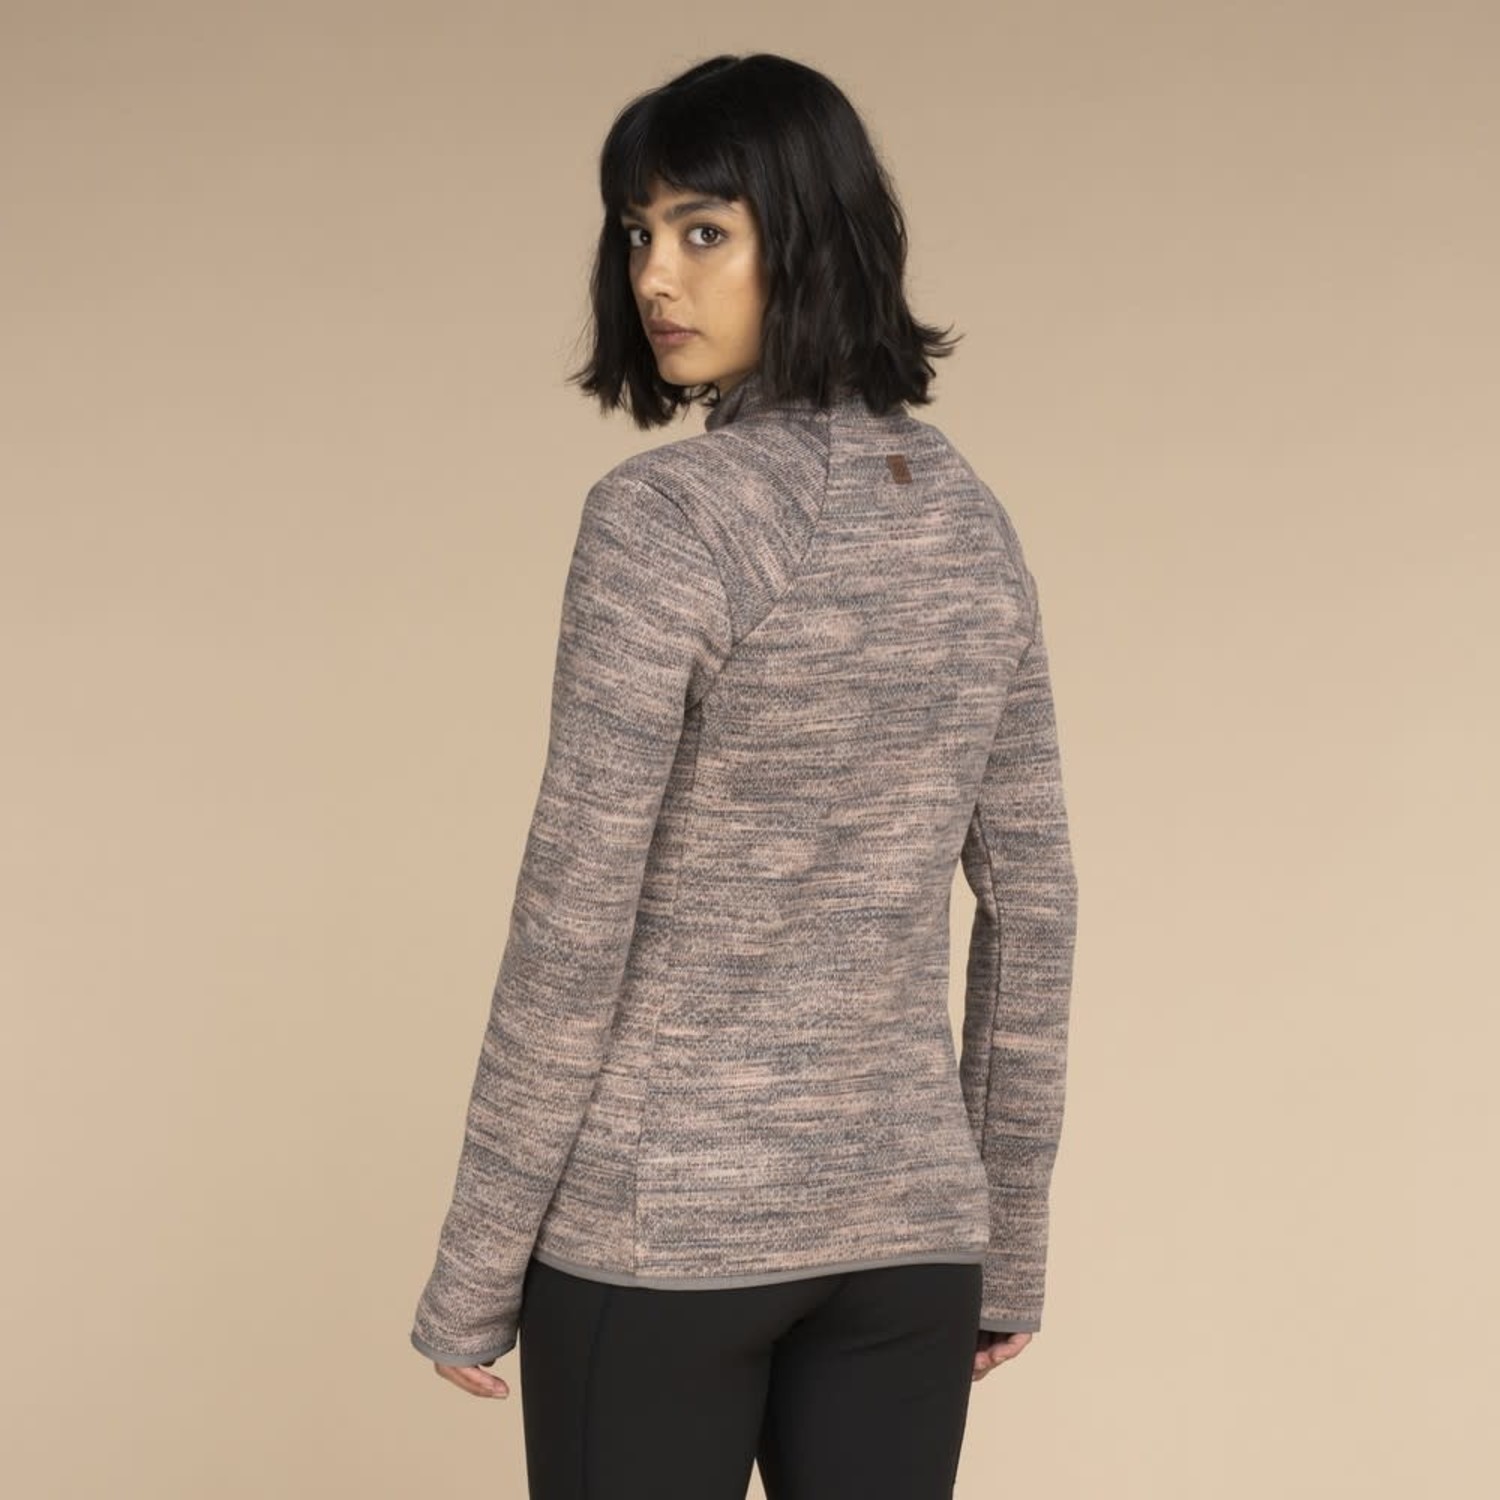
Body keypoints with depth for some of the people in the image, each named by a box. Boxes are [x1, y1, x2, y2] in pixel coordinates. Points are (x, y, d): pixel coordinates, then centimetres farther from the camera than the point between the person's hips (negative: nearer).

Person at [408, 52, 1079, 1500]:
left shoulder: (661, 515, -17)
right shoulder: (970, 518, 4)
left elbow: (576, 926, -17)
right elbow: (1032, 902, 8)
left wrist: (472, 1269, -8)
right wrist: (1008, 1237, 15)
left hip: (662, 1215, -6)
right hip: (901, 1211, 6)